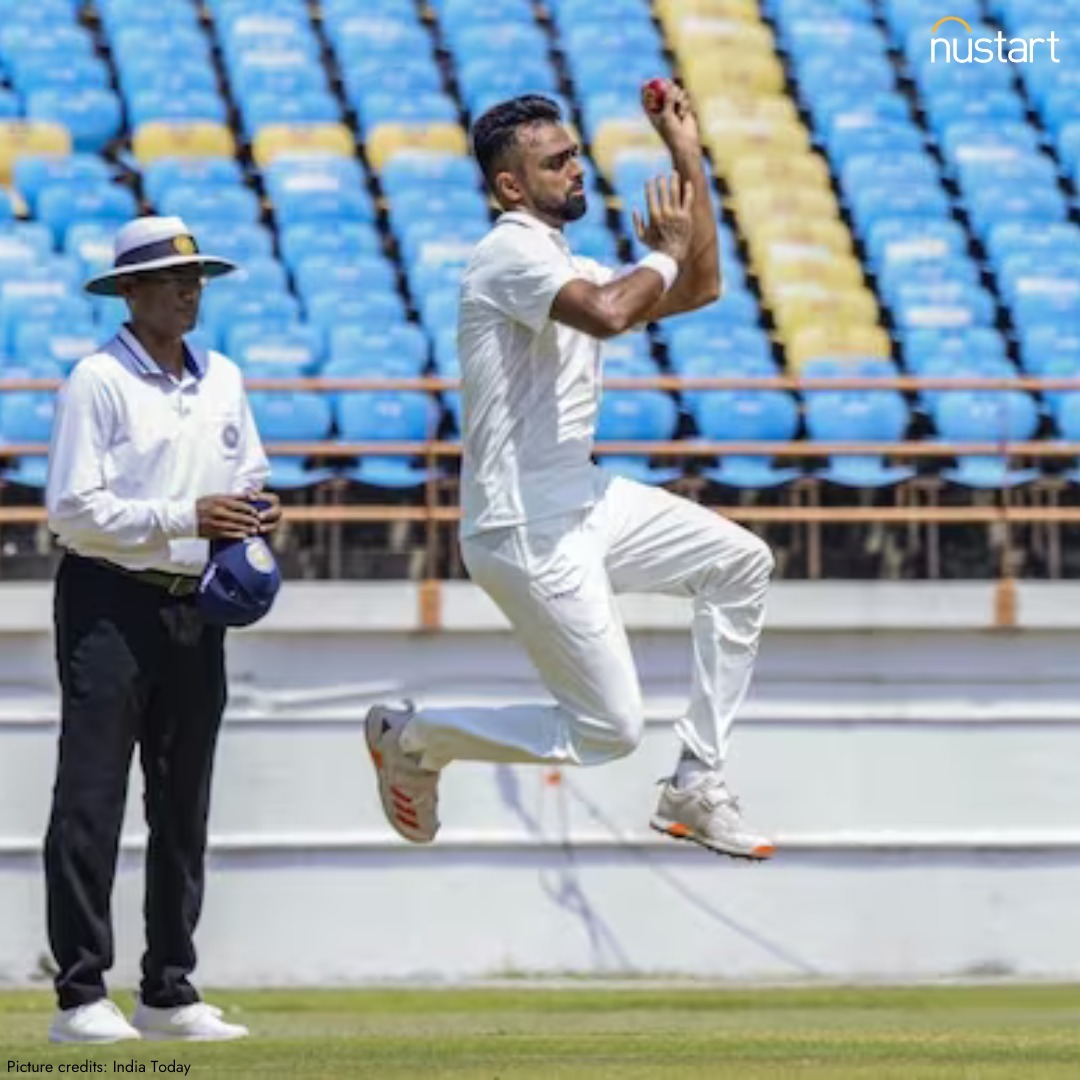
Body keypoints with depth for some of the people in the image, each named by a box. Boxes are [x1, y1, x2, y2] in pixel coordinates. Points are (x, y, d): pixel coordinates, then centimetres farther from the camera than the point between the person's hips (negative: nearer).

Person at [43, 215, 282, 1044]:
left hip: (196, 606, 7)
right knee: (91, 803, -8)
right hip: (111, 603, -7)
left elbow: (251, 477, 21)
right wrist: (188, 517, -19)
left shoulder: (223, 379, 13)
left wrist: (259, 513, -3)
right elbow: (73, 509, -14)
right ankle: (81, 996, -7)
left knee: (183, 804, 10)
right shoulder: (98, 381, -8)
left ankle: (169, 992, 16)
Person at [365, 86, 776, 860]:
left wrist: (688, 157, 17)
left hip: (585, 503, 10)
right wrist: (664, 251, -15)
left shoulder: (568, 269, 15)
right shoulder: (513, 253, -15)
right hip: (527, 533, -10)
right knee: (609, 731, -7)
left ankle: (697, 789, 15)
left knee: (740, 564, 12)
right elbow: (609, 315, -35)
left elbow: (698, 291, 20)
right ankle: (412, 737, 11)